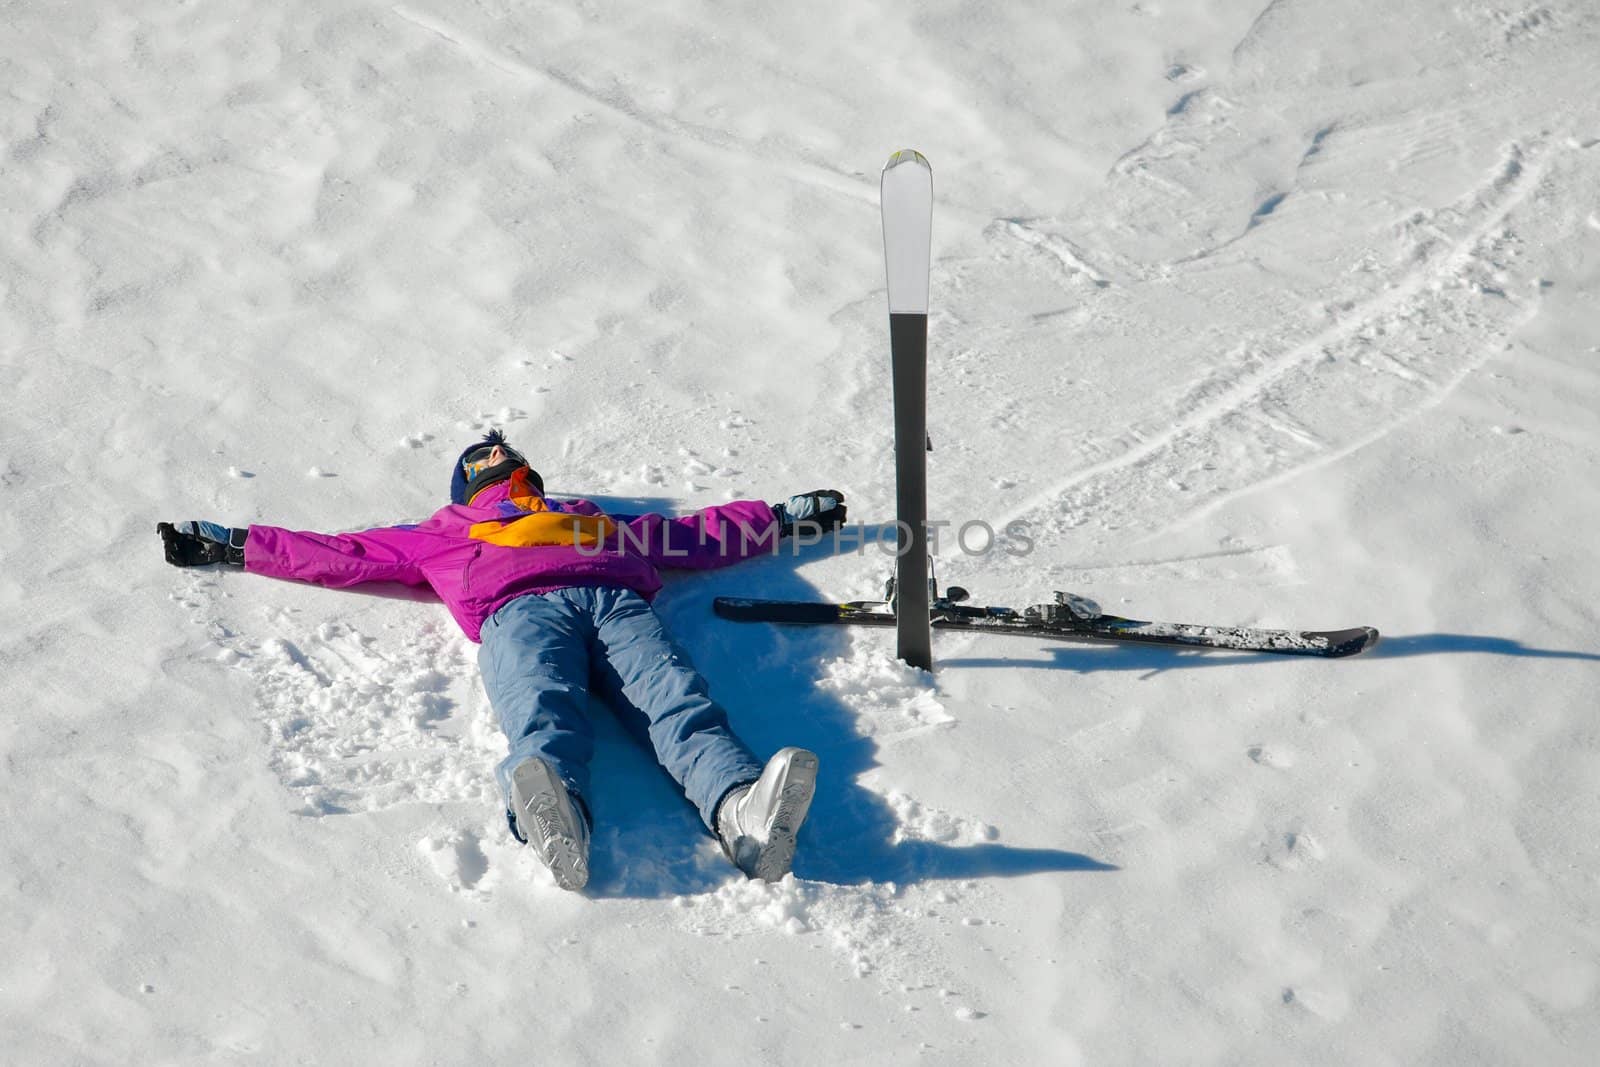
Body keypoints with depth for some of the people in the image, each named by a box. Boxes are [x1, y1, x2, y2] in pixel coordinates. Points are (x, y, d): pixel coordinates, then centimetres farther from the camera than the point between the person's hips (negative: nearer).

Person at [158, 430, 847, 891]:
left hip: (618, 604, 2)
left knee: (678, 703, -32)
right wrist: (230, 546, 36)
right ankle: (556, 821, -70)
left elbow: (697, 536, 47)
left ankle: (743, 813, -62)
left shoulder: (596, 520, 45)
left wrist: (785, 517, 47)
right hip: (520, 610, -1)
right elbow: (340, 554, 40)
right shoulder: (442, 536, 42)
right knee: (543, 711, -38)